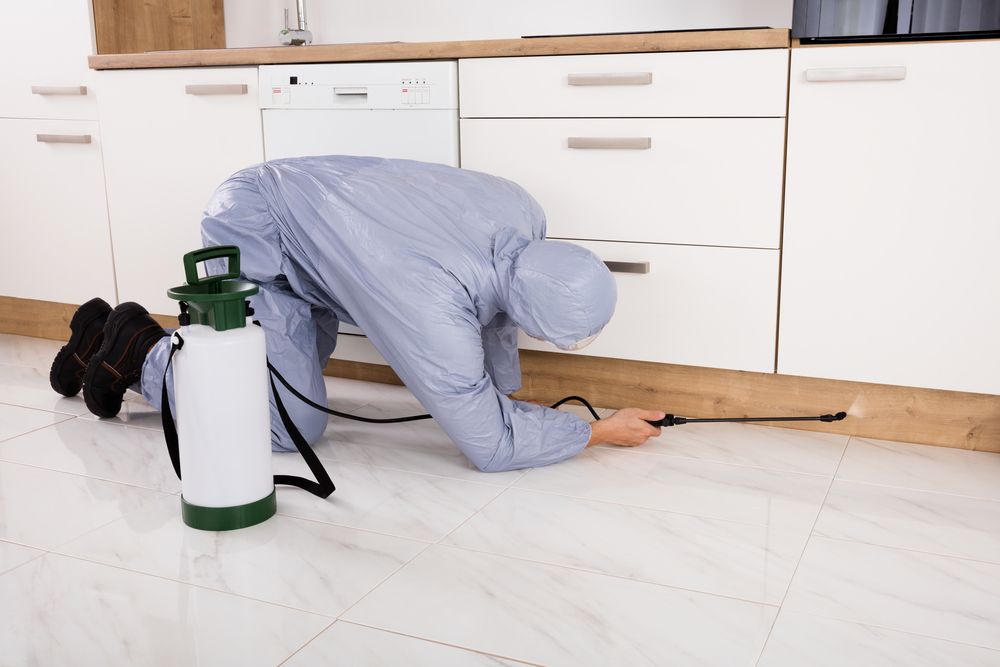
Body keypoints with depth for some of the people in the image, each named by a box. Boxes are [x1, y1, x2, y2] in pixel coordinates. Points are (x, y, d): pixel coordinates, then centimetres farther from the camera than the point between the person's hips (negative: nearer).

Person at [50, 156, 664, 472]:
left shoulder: (524, 214, -16)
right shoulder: (432, 308, -37)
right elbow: (491, 444, -27)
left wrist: (510, 387, 11)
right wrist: (600, 432, -16)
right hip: (251, 230, -8)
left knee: (290, 391, 16)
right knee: (292, 428, -14)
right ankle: (142, 352, 7)